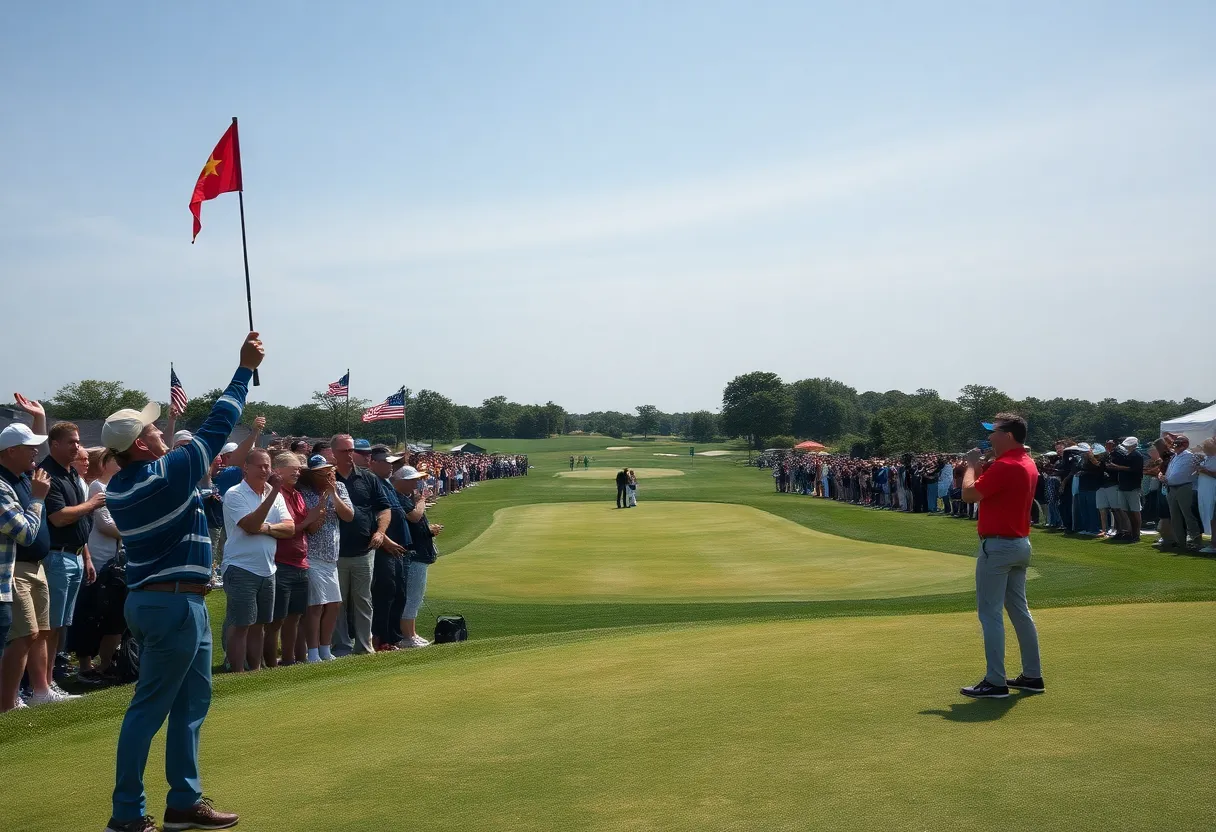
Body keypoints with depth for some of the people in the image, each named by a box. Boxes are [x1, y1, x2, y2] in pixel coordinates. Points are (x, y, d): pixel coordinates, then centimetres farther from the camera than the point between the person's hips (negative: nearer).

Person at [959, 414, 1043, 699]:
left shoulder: (1004, 466, -20)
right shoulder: (1028, 464, 12)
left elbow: (969, 494, -20)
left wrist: (971, 465, -5)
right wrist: (981, 466, 12)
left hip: (998, 545, -10)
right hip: (1020, 543, 10)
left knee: (990, 612, -5)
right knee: (1019, 609, 15)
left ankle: (995, 682, -4)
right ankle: (1032, 675, 19)